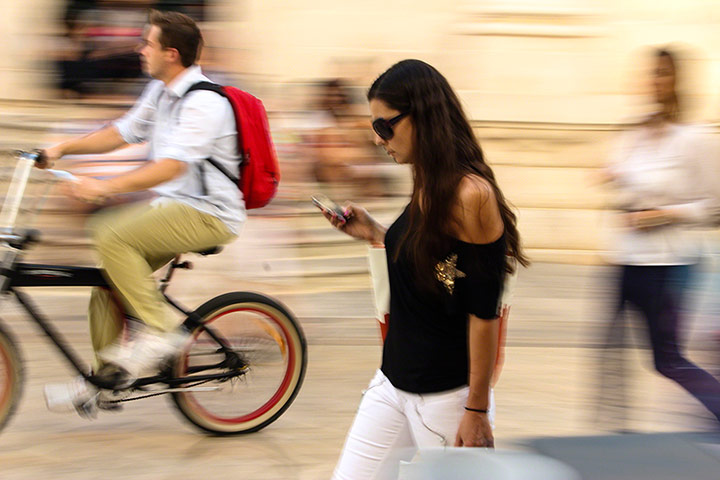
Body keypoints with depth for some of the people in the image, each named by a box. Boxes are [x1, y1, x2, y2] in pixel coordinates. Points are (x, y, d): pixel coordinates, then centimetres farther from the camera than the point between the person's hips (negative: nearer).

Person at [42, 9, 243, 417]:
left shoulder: (204, 102, -20)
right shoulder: (160, 91, 11)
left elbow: (172, 166, -31)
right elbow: (124, 132, 18)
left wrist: (106, 186, -37)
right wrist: (62, 149, 9)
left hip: (208, 214, -9)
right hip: (172, 205, 9)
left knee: (112, 235, -25)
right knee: (109, 276, 2)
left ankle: (159, 330, -16)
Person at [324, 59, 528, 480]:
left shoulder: (471, 195, -17)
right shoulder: (428, 191, 8)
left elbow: (484, 311, -18)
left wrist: (477, 410, -17)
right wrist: (373, 234, 9)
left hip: (448, 395, -8)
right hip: (394, 381, 8)